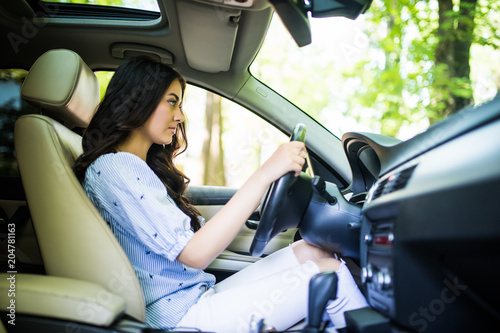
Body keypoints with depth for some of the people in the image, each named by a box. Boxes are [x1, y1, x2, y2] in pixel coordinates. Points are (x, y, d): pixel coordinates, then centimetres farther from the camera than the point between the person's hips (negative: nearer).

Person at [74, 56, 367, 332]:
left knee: (311, 251, 0)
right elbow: (195, 253, -25)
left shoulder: (145, 167, 16)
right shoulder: (112, 169, -16)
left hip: (198, 296, 9)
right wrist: (264, 174, -26)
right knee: (328, 273, -10)